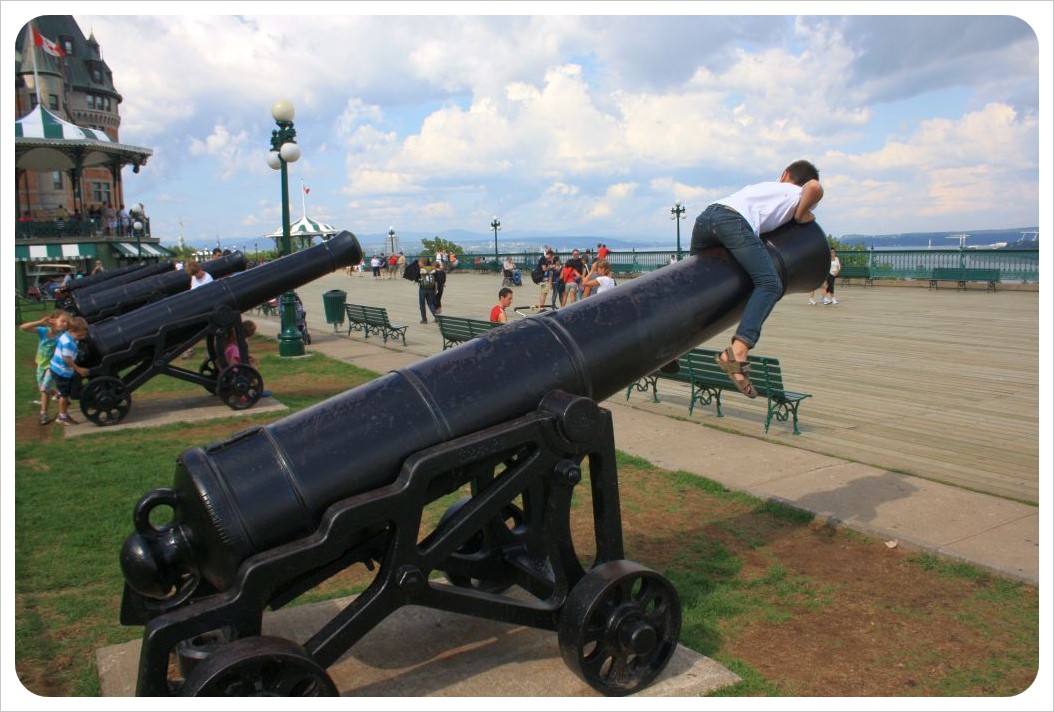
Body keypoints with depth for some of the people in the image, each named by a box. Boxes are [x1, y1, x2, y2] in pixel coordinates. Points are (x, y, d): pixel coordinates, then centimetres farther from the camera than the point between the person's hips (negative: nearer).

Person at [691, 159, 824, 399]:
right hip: (735, 220, -6)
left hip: (705, 215, 6)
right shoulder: (801, 195, 25)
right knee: (769, 284, -11)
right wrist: (800, 215, 16)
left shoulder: (764, 185, 41)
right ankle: (737, 352, -30)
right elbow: (815, 186, 3)